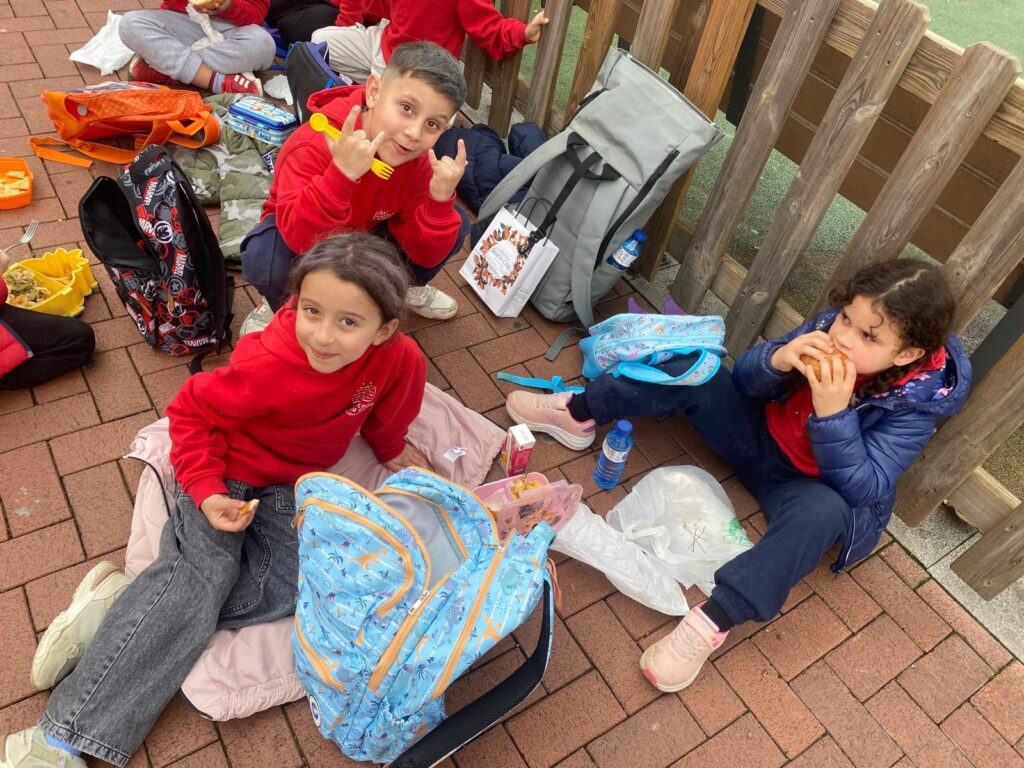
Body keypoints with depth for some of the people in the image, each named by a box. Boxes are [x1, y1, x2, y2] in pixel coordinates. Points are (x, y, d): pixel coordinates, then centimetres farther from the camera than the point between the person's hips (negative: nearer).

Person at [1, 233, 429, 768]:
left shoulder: (402, 361, -21)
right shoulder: (268, 363, -30)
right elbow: (192, 410, -16)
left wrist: (392, 449, 19)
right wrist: (206, 492, -24)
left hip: (291, 483, 4)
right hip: (225, 470, -4)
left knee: (294, 585, -16)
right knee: (202, 573, -19)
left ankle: (119, 612, -9)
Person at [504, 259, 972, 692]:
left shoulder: (914, 404, -23)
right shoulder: (831, 328, -15)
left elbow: (865, 488, -29)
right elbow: (744, 378, -8)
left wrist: (832, 413, -42)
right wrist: (779, 360, -31)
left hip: (810, 487, -4)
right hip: (761, 437, 4)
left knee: (820, 510, -40)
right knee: (693, 371, -17)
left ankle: (712, 622, -38)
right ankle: (578, 415, -1)